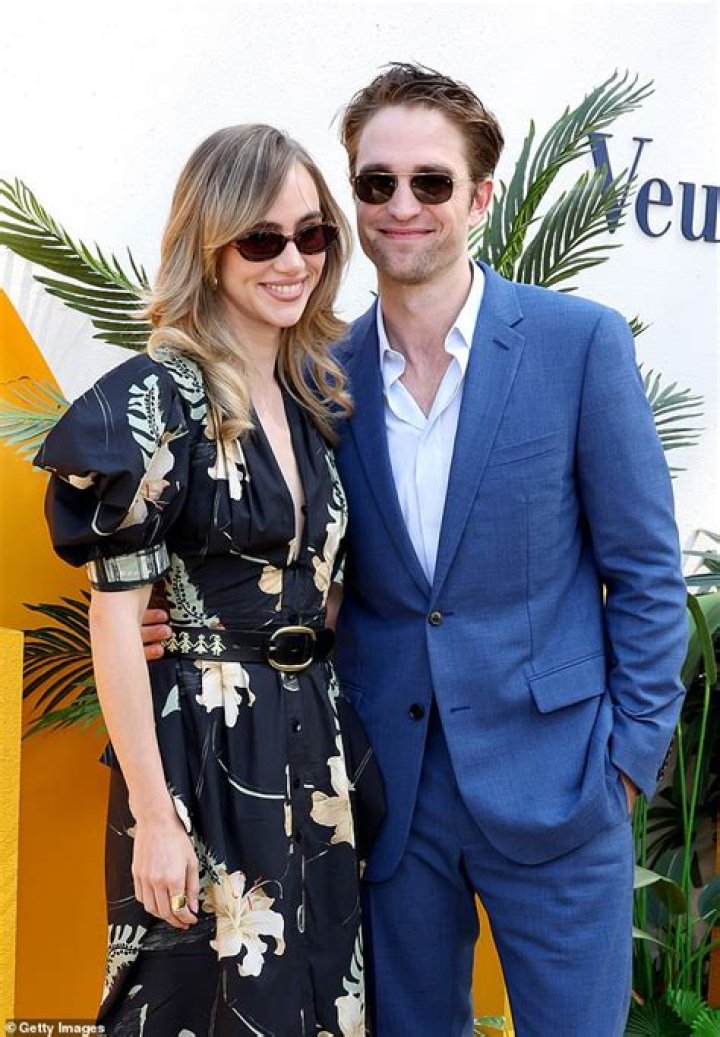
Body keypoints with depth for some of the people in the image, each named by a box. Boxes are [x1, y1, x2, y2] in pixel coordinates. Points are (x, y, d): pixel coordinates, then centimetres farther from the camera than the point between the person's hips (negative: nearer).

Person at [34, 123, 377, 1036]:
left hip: (313, 742, 7)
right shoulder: (155, 398, -15)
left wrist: (332, 738, 11)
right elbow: (115, 616, -16)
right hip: (202, 751, -7)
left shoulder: (313, 391, 7)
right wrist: (153, 814, -17)